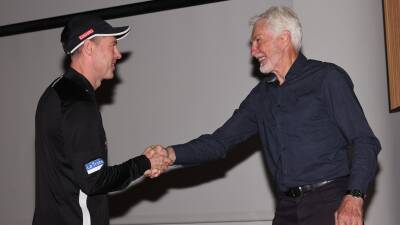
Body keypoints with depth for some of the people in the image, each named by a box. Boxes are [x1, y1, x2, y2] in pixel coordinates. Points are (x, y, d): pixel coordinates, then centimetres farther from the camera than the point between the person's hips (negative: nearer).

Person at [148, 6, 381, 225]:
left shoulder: (327, 77, -1)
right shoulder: (261, 95, 16)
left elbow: (365, 142, -7)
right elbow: (220, 141, 12)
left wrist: (354, 198, -20)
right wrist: (172, 154, -5)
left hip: (330, 203, -5)